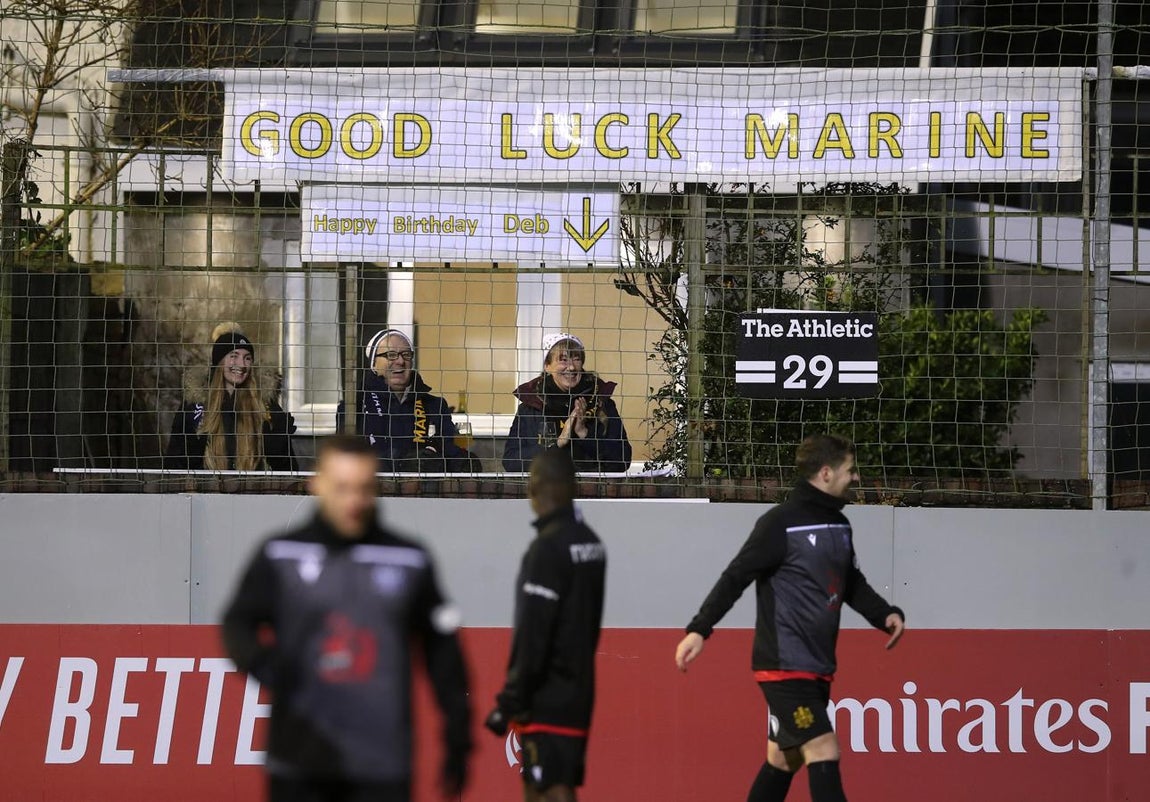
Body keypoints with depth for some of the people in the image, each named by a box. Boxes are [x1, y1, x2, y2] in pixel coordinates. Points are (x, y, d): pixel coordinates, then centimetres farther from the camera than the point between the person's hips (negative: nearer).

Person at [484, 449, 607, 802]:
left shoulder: (548, 548, -17)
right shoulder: (590, 543, 9)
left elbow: (533, 635, -19)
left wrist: (510, 700, -15)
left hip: (547, 701, -9)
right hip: (578, 691, 9)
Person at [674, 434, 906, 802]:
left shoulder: (839, 525, 12)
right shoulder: (781, 523, -13)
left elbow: (853, 585, 23)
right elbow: (735, 578, -14)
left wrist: (885, 614, 6)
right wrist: (699, 630, -19)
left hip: (817, 668, 9)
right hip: (785, 665, -9)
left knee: (785, 758, 13)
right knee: (824, 753, -15)